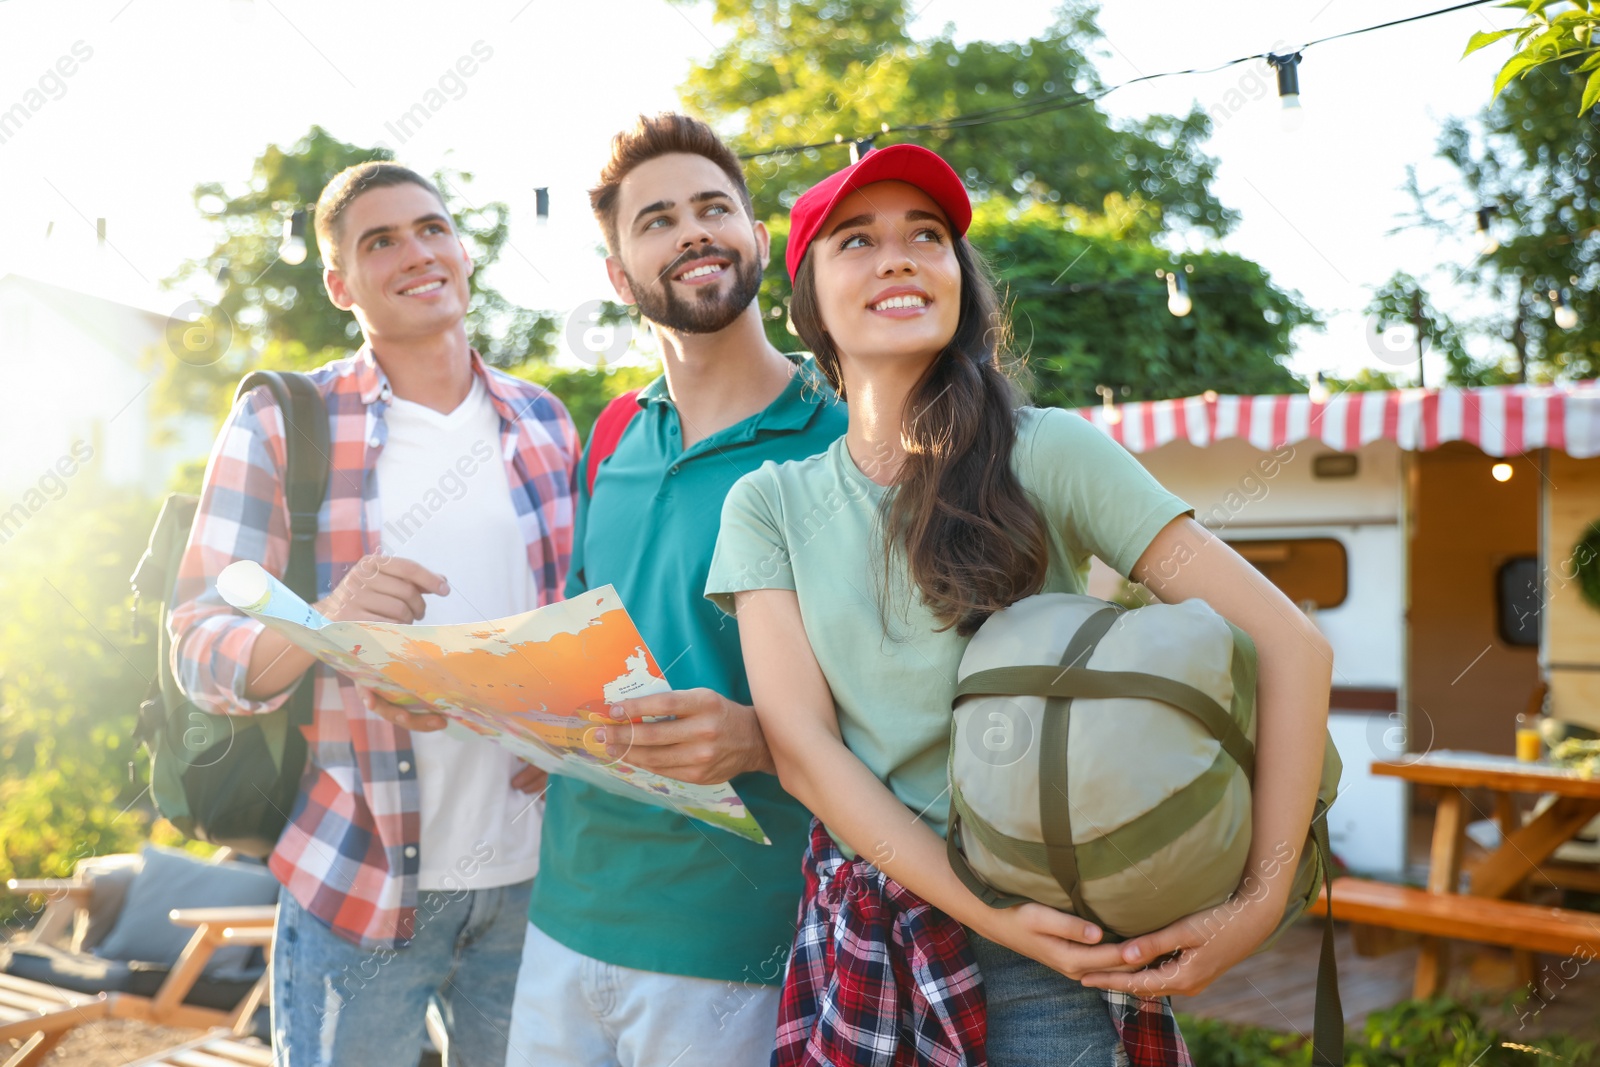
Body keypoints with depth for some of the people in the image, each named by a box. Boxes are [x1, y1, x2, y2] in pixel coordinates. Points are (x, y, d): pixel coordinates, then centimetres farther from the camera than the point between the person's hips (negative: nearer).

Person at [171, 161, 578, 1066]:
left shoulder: (544, 422, 6)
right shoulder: (281, 423, -4)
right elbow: (199, 651, -8)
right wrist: (329, 619, -29)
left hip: (533, 878, 3)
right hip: (357, 884, -3)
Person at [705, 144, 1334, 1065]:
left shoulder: (1046, 454, -8)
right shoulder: (768, 505, 0)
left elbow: (1288, 644, -10)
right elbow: (801, 744, -7)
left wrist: (1262, 903, -16)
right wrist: (989, 914, -17)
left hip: (1051, 949, -2)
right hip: (862, 941, 2)